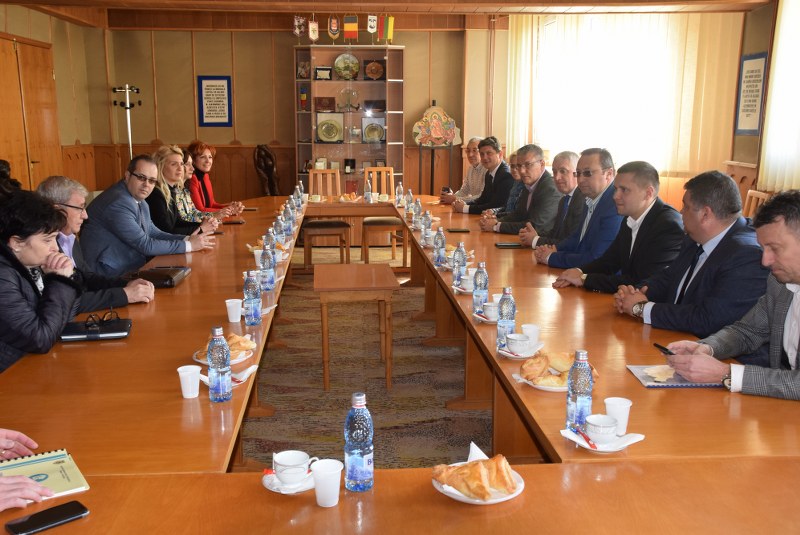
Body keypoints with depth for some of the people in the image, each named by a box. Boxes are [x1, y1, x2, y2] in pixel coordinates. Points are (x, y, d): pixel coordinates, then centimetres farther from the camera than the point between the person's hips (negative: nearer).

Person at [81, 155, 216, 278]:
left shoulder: (139, 201, 9)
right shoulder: (118, 203, -20)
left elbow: (154, 233, 14)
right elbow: (145, 245, -20)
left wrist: (187, 239, -1)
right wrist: (188, 245, -14)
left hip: (130, 268, 9)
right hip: (110, 275, -9)